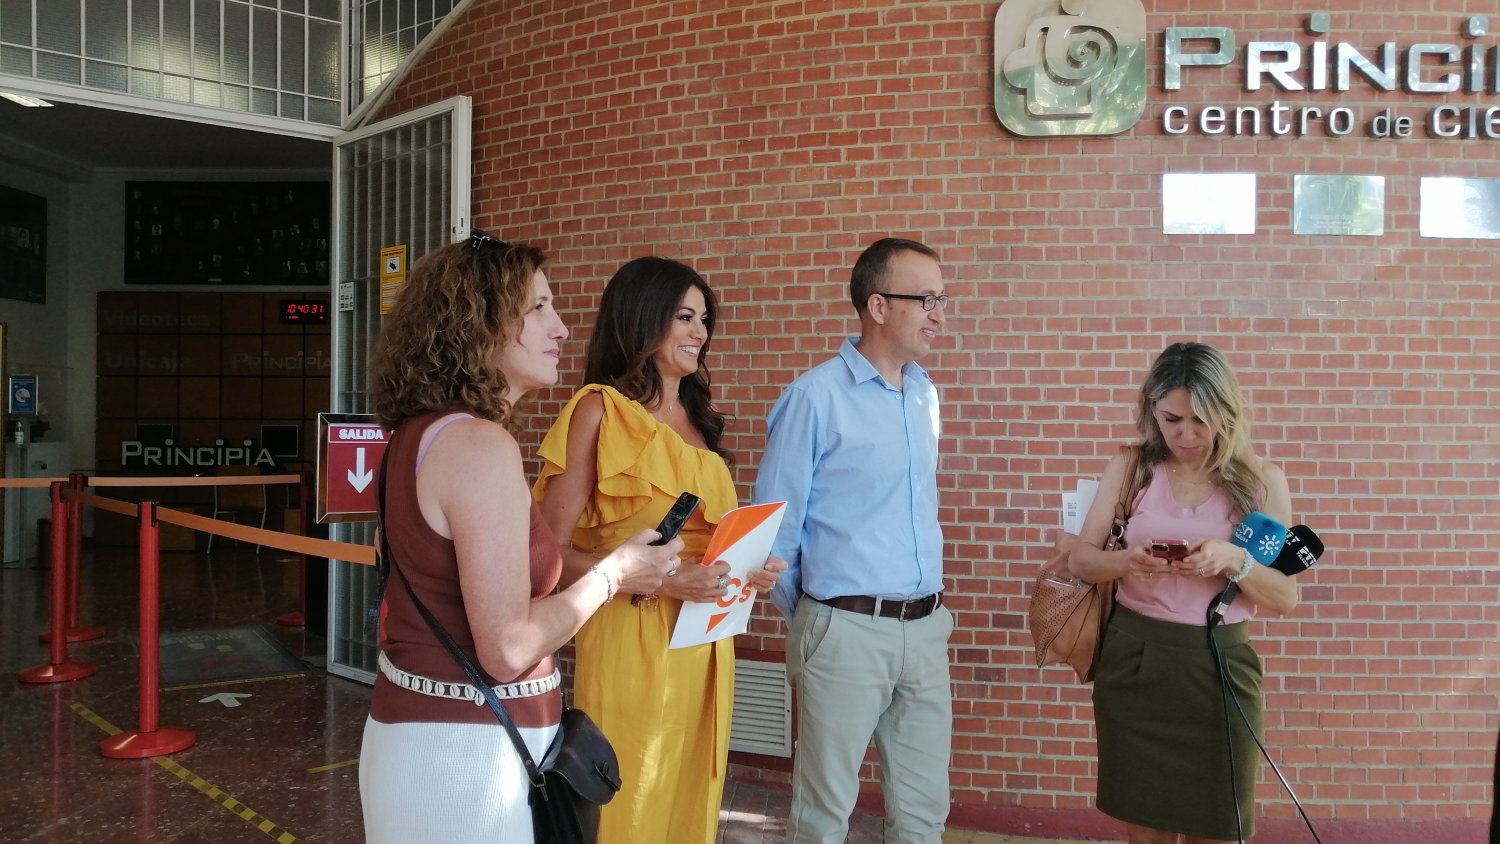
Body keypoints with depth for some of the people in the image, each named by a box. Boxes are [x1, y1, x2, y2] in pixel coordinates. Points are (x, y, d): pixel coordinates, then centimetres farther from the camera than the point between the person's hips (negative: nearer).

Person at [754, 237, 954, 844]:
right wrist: (806, 615, 4)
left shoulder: (926, 395, 9)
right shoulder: (816, 396, -11)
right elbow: (775, 521, -6)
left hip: (926, 628, 6)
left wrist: (929, 611, 16)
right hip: (846, 630, -5)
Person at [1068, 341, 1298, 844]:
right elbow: (1081, 560, 1)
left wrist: (1234, 561, -20)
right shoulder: (1129, 468, 1)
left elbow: (1286, 597, 0)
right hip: (1133, 662, 1)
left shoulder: (1261, 481, -1)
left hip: (1218, 668, 0)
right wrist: (1126, 561, -21)